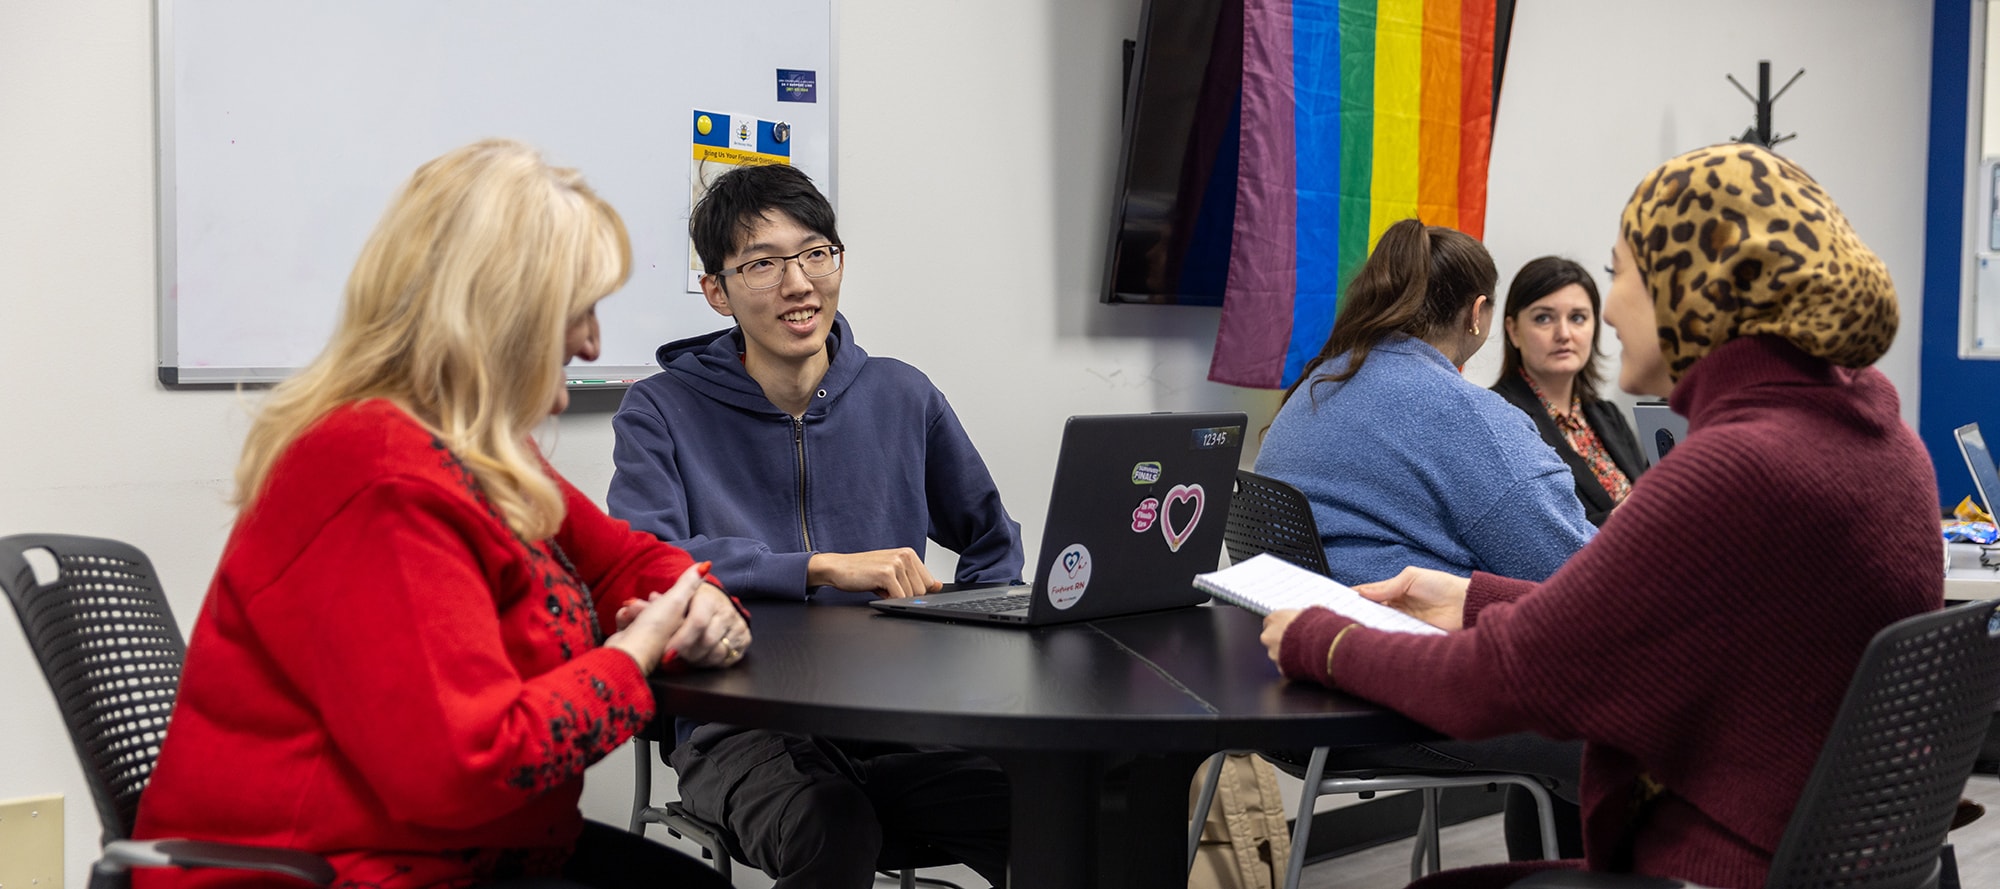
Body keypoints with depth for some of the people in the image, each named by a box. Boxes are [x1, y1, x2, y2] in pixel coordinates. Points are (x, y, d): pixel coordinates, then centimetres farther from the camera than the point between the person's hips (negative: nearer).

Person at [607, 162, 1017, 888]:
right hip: (739, 729, -3)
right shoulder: (662, 412, 2)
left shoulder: (903, 397, 12)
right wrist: (823, 567, -21)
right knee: (835, 830, -36)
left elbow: (991, 542, 23)